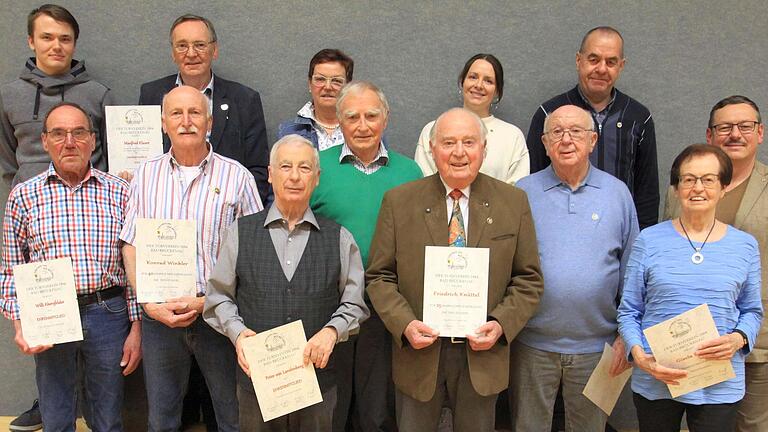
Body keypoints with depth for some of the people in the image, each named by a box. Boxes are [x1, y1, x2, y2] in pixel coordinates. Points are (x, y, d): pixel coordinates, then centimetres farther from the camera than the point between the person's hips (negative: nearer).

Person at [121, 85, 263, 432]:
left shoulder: (237, 177, -4)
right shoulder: (146, 175, 5)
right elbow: (131, 246, 7)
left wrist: (205, 302, -12)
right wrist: (150, 304, -5)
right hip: (159, 313, 3)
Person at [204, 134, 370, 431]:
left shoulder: (339, 239, 3)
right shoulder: (240, 232, 3)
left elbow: (354, 303, 5)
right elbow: (219, 296, 7)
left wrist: (332, 331, -12)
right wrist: (237, 331, -10)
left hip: (318, 378, 0)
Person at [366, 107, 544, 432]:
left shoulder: (514, 203, -1)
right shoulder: (399, 202, -4)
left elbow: (528, 280, 1)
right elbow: (379, 276, -1)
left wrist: (501, 324, -14)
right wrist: (405, 324, -16)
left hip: (482, 353, 1)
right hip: (418, 350, 0)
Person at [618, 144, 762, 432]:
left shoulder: (745, 246, 3)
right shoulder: (649, 240, -2)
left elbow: (752, 311, 10)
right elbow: (629, 312, 1)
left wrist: (738, 339, -10)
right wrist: (639, 355, -14)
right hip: (654, 382, 0)